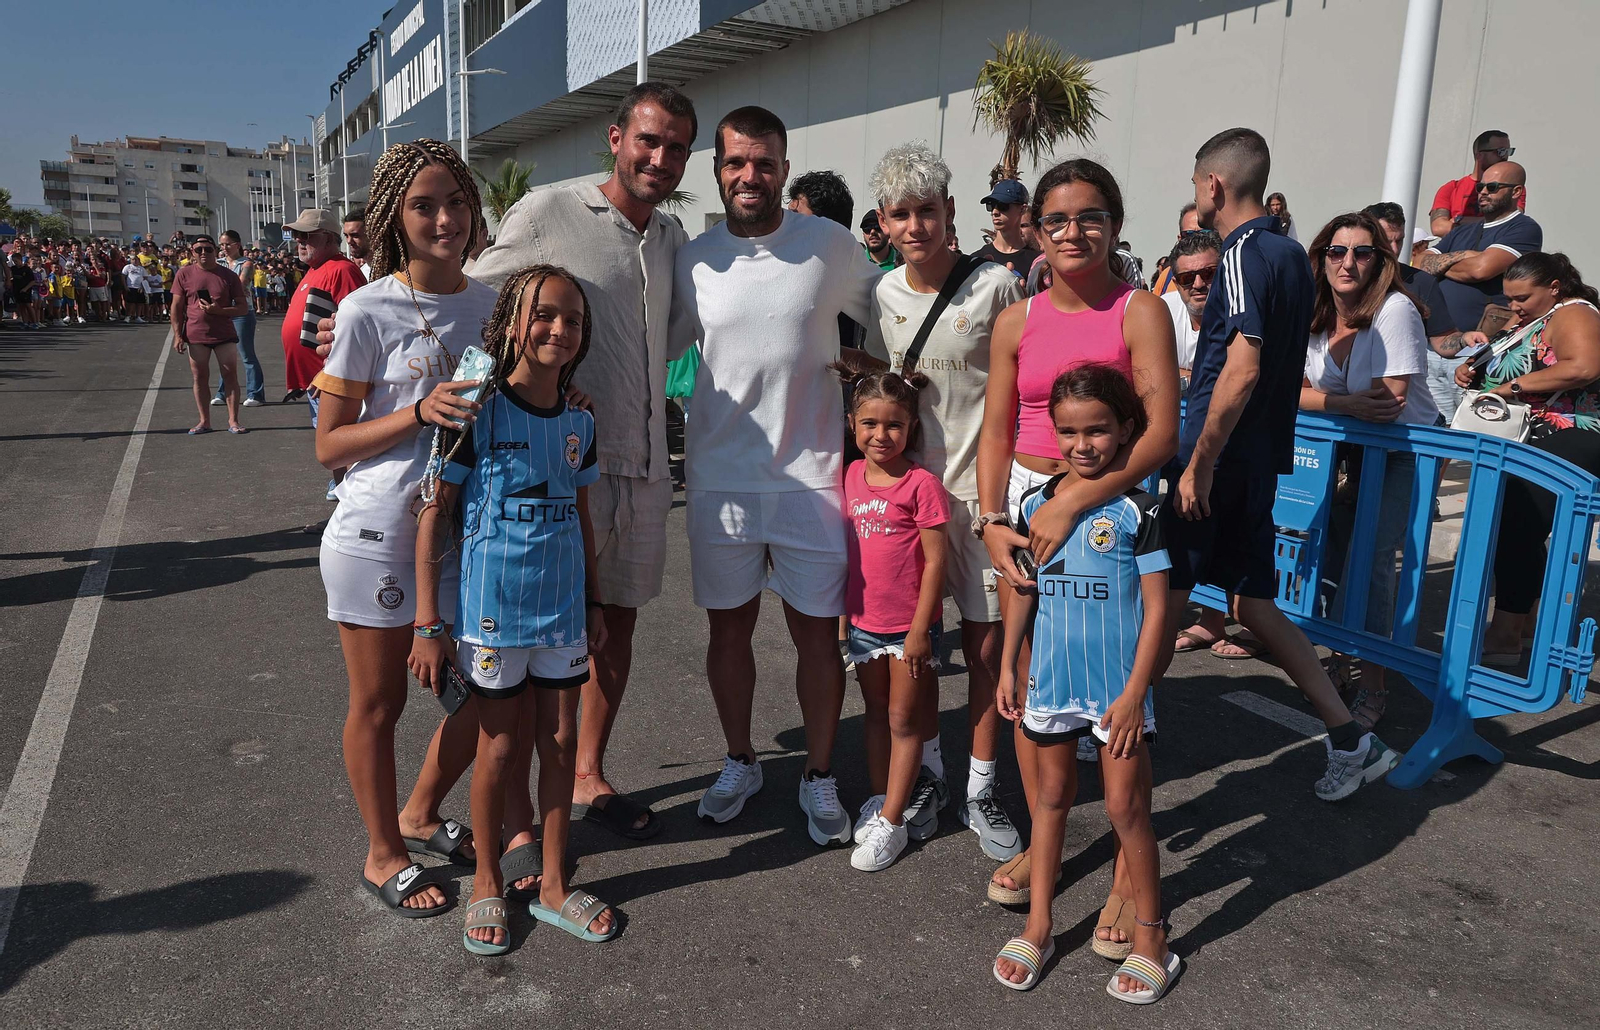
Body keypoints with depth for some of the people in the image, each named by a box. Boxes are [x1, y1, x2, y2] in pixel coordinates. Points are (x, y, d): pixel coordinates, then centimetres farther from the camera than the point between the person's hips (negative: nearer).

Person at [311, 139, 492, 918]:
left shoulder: (490, 302, 3)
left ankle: (420, 816, 39)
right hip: (378, 534, -5)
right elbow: (330, 446, -10)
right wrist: (420, 413, -22)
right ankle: (382, 854, 32)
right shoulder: (367, 311, -11)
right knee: (378, 705, 10)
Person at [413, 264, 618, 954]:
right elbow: (435, 513, -11)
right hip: (492, 607, -4)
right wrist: (427, 624, -13)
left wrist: (593, 603, 15)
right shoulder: (477, 412, -12)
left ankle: (552, 884, 29)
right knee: (501, 746, 8)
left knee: (558, 741, 12)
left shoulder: (578, 422, 3)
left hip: (563, 608, 5)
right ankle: (488, 880, 30)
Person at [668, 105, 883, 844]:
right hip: (719, 477, 2)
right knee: (728, 626, 12)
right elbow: (656, 348, 14)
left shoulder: (832, 246, -2)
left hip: (810, 475, -1)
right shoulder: (692, 259, 3)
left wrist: (861, 360, -3)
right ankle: (739, 762, 33)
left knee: (818, 632, 5)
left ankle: (819, 776, 25)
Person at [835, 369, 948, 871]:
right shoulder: (852, 475, 2)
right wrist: (842, 613, 12)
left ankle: (892, 820, 14)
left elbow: (935, 561, -15)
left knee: (903, 720, 7)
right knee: (875, 713, 18)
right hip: (864, 619, 5)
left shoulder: (921, 483, -16)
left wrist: (920, 630, -15)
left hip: (909, 625, -5)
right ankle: (880, 797, 34)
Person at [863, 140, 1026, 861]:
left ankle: (980, 789, 20)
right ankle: (928, 772, 29)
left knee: (986, 643, 4)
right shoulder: (882, 293, 4)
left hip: (981, 486, -3)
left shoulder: (995, 287, -9)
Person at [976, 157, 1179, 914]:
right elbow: (996, 433, 8)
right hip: (1024, 503, 4)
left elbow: (1162, 432, -16)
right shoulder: (1017, 321, 6)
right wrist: (992, 522, -6)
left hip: (1110, 504, -4)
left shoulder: (1139, 311, -6)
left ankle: (1128, 870, 18)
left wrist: (1074, 500, -24)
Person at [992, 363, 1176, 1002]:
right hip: (1050, 681, 4)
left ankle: (1149, 933, 24)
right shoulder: (1036, 504, 1)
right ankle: (1038, 925, 28)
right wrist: (1008, 668, 8)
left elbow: (1156, 607, -11)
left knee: (1126, 807, 5)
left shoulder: (1136, 509, -11)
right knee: (1052, 795, 16)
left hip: (1117, 687, -4)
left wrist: (1134, 692, -14)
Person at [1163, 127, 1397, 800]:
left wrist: (1199, 464, -21)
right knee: (1253, 604, 14)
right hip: (1263, 458, 9)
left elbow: (1242, 369, -24)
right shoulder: (1291, 253, 14)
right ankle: (1351, 740, 15)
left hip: (1223, 458, -9)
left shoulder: (1245, 253, -14)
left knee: (1167, 595, 4)